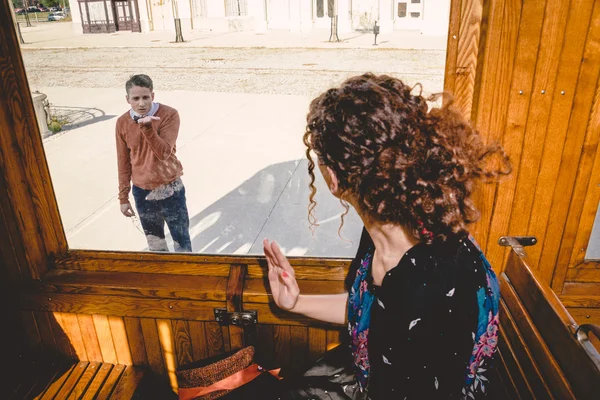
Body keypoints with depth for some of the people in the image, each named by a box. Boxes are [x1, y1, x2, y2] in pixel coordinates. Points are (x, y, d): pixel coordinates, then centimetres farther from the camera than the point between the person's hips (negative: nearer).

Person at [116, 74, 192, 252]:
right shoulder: (122, 123, -5)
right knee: (154, 241, 18)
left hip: (169, 189, -3)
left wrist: (147, 127, -36)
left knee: (181, 239, 9)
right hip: (142, 192, 3)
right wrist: (123, 197, 6)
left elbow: (164, 153, -23)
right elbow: (123, 163, 3)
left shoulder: (169, 114, -15)